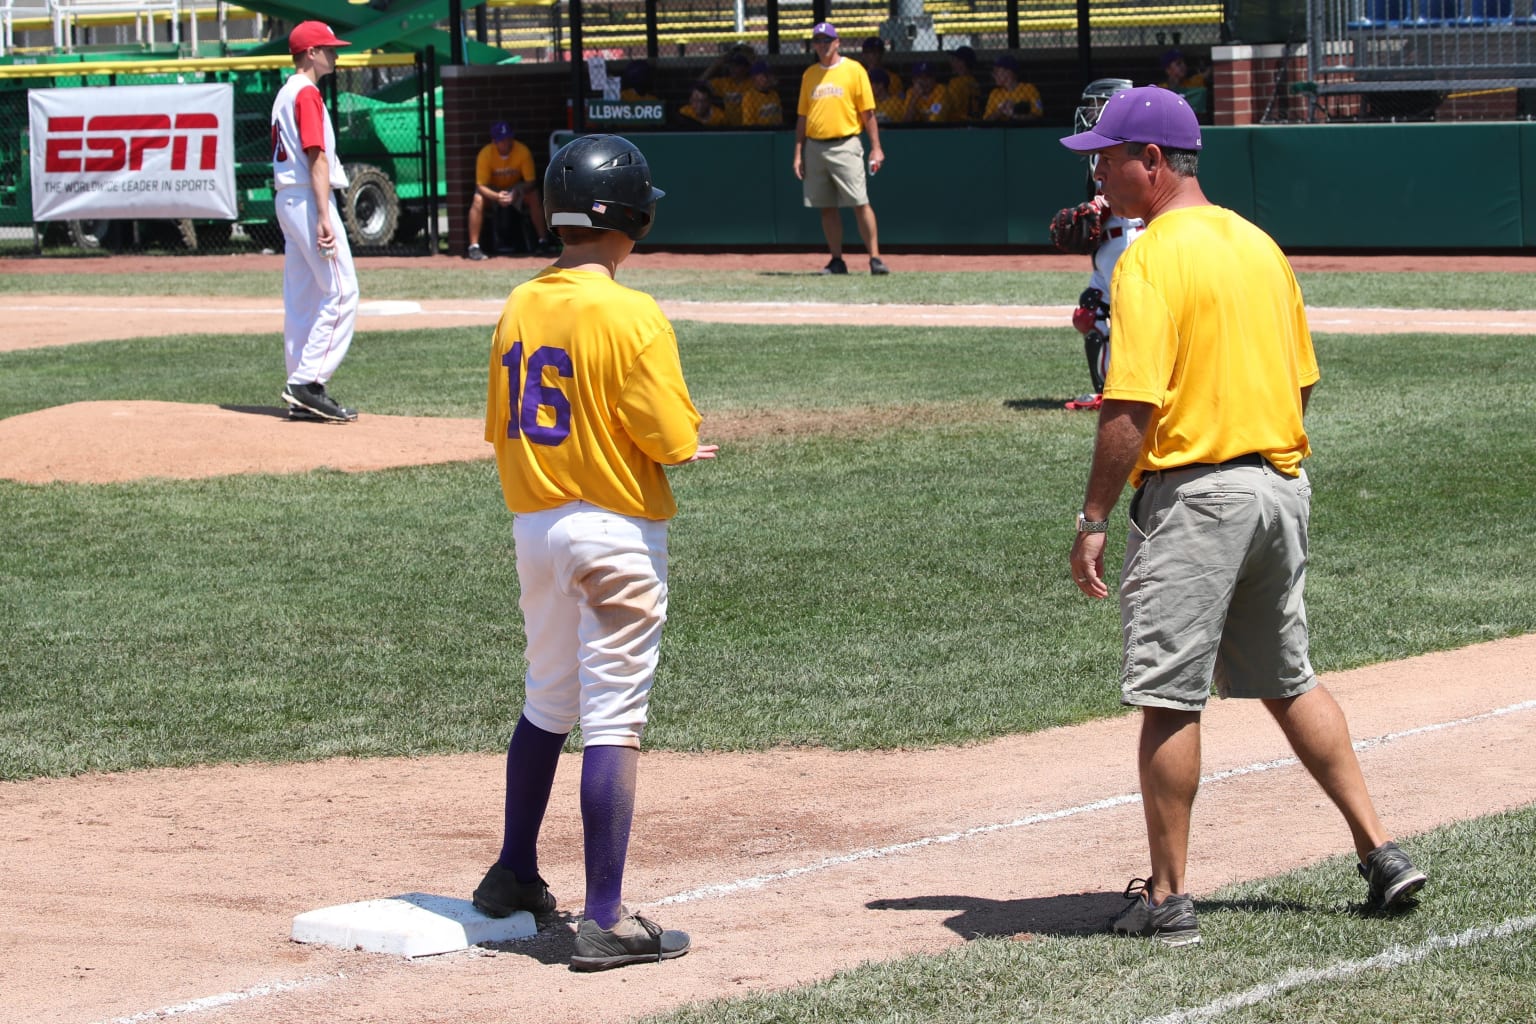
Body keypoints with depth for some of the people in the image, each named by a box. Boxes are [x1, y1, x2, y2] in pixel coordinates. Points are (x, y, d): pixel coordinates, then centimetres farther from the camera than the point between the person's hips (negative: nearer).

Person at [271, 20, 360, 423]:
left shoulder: (285, 94, 18)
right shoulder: (308, 94, -12)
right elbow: (317, 157, -19)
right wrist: (324, 217, -24)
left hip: (287, 201, 10)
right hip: (309, 199, -10)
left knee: (302, 298, 9)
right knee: (341, 292, -11)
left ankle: (302, 397, 10)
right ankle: (308, 382, -16)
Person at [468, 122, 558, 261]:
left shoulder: (523, 151, -23)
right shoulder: (486, 154, -25)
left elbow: (530, 182, -21)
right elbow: (481, 185, -24)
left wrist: (516, 193, -43)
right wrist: (497, 196, -45)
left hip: (516, 188, 1)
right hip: (492, 191, -1)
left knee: (534, 197, -28)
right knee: (478, 201, -31)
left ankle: (543, 241, -19)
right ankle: (474, 247, -28)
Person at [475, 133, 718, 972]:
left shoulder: (519, 308, 5)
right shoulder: (630, 315, -16)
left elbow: (503, 429, 11)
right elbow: (674, 440, -16)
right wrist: (688, 444, 7)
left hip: (532, 525, 7)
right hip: (616, 531, -7)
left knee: (546, 705, 22)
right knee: (613, 722, -5)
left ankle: (514, 877, 33)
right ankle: (604, 920, -5)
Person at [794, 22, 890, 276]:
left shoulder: (854, 70, 0)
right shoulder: (809, 74, 13)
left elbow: (868, 112, -2)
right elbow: (802, 117, 16)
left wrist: (876, 148, -8)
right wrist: (798, 153, 9)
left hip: (844, 145, -5)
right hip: (815, 147, 5)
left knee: (860, 203, -11)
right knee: (826, 207, 5)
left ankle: (875, 258, -10)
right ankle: (837, 261, 12)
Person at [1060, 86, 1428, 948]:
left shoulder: (1152, 259, -14)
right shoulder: (1261, 244, 12)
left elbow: (1133, 406, -20)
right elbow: (1302, 381, 16)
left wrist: (1094, 518, -15)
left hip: (1194, 493, -8)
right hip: (1282, 484, 8)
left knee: (1170, 697, -2)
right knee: (1287, 680, 19)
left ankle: (1167, 899, 1)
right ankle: (1381, 851, 17)